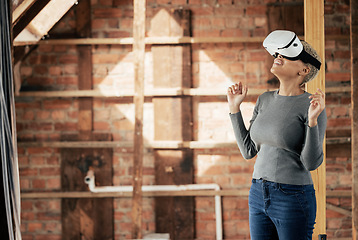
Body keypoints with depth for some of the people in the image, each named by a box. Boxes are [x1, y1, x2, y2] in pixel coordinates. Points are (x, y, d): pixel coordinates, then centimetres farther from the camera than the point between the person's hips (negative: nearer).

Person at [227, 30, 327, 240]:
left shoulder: (311, 105, -11)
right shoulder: (266, 100, 8)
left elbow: (312, 163, -14)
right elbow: (248, 151, 11)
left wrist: (312, 120, -26)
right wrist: (235, 108, 9)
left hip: (294, 199, -6)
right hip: (259, 196, 7)